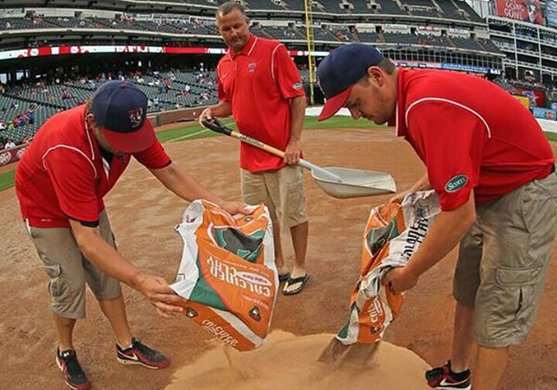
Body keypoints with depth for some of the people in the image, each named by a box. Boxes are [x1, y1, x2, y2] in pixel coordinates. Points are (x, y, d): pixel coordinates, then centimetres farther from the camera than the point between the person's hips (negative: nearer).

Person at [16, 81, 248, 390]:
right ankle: (65, 352, 25)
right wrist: (140, 281, -58)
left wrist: (218, 204, -26)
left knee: (108, 275, 9)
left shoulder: (128, 125, -27)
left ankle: (126, 346, 25)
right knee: (70, 283, -3)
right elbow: (86, 239, -47)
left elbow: (168, 171, -16)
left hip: (89, 203, 6)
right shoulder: (67, 149, -44)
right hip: (46, 209, -5)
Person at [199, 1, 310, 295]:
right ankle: (278, 268, 33)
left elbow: (298, 97, -9)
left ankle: (299, 270, 21)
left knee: (294, 213, 4)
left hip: (282, 152, -6)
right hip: (250, 155, 7)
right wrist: (213, 111, 2)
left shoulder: (273, 51, -8)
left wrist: (295, 141, -15)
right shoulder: (223, 65, 10)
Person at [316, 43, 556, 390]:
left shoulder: (429, 107, -32)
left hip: (525, 196, -10)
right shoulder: (416, 91, -1)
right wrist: (416, 191, 10)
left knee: (497, 316, 0)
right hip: (488, 193, 10)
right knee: (467, 294, 20)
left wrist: (410, 272, -19)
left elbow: (460, 215, -31)